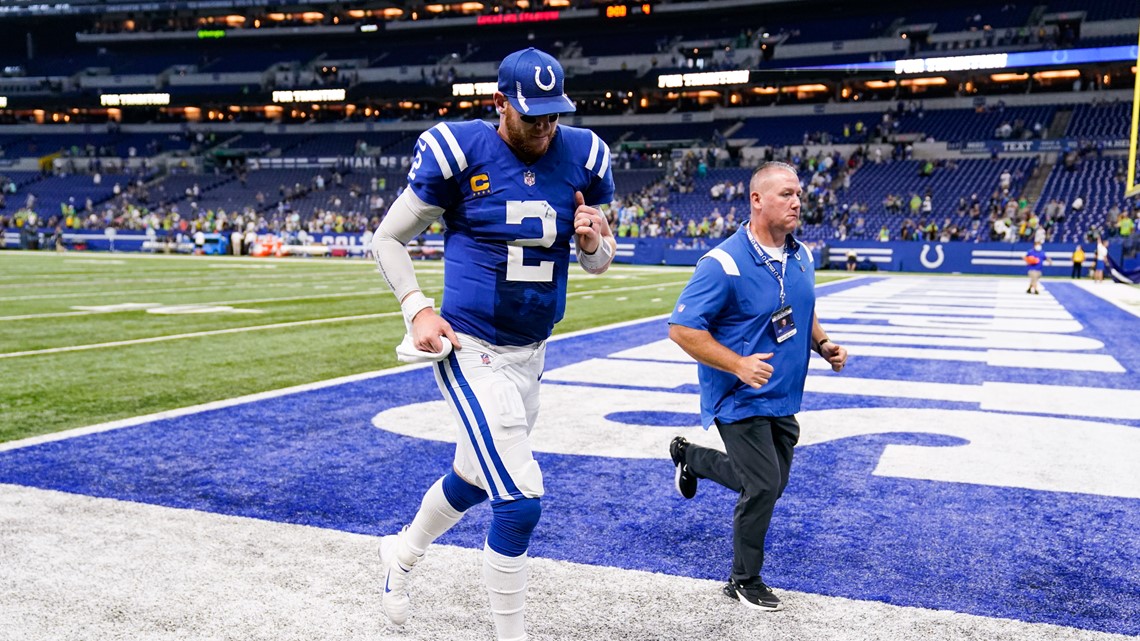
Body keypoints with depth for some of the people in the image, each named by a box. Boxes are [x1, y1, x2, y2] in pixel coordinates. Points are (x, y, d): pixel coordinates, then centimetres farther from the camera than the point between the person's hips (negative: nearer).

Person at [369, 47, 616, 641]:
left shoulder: (582, 156, 0)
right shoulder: (458, 152, -12)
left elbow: (599, 261, 9)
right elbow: (387, 239, -2)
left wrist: (594, 242, -14)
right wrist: (418, 308, -16)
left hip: (531, 353, 6)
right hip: (470, 349, -6)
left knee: (475, 476, 25)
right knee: (520, 500, -12)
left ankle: (402, 554, 54)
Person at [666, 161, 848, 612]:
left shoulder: (802, 257, 5)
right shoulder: (724, 263, -20)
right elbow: (682, 328, -20)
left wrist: (822, 344, 0)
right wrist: (738, 364, -27)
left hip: (782, 398, 8)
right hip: (741, 401, -7)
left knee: (770, 484, 17)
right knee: (763, 489, -5)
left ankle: (690, 456, 42)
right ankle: (744, 581, 20)